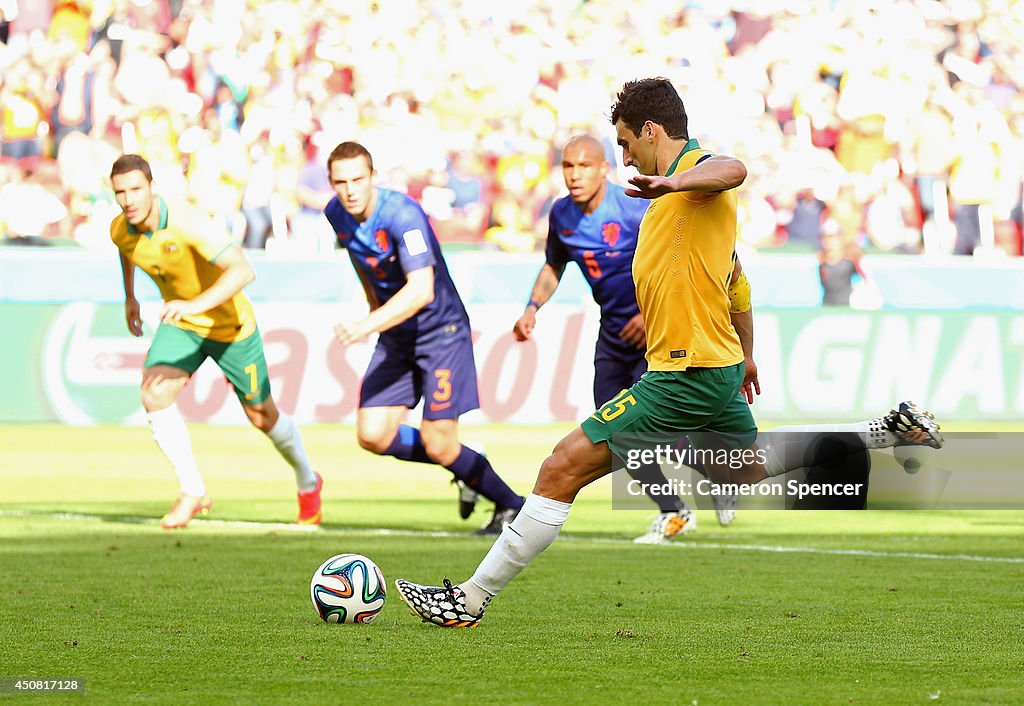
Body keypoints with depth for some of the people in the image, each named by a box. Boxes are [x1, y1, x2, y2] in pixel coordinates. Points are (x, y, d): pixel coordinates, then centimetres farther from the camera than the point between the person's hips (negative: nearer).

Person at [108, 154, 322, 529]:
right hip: (180, 326, 4)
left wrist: (196, 305, -57)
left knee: (262, 417, 11)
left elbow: (243, 271, -45)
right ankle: (193, 492, -10)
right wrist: (130, 297, 23)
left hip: (230, 325, -4)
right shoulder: (120, 230, -13)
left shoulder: (188, 224, -33)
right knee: (154, 395, -22)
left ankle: (308, 482, 39)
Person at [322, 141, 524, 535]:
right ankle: (466, 467, 17)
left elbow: (421, 291, -34)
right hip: (395, 338, 7)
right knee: (373, 436, -6)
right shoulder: (336, 214, -2)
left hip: (441, 329, -7)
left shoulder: (403, 215, -25)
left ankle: (511, 506, 11)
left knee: (438, 443, -11)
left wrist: (367, 326, -42)